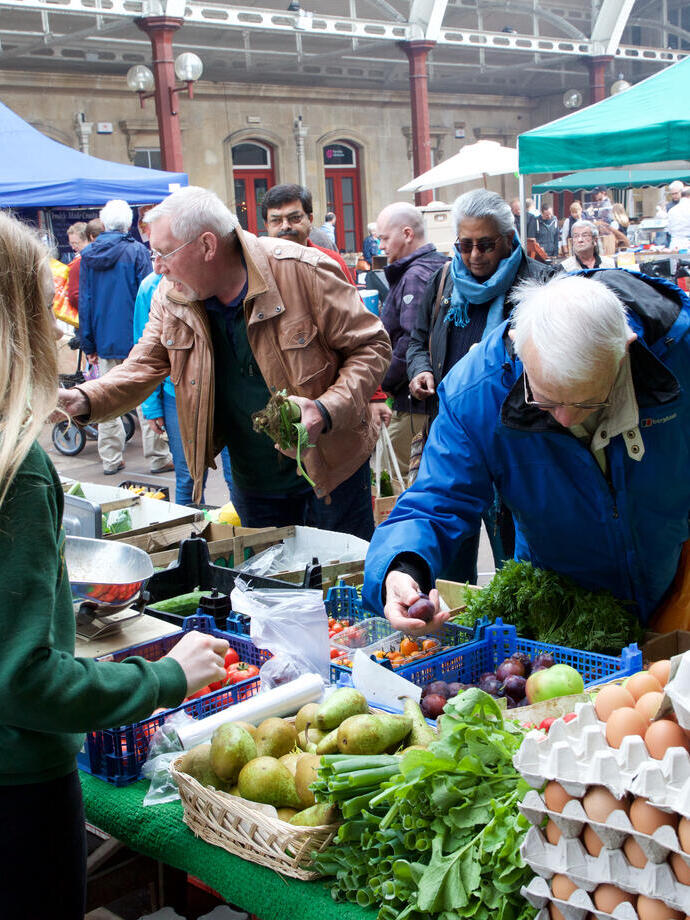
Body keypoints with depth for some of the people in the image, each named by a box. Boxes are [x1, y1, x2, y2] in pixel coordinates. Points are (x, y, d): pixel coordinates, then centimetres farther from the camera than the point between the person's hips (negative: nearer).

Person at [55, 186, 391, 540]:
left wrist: (326, 411, -29)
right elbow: (143, 367, 0)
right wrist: (83, 400, -20)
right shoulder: (170, 298, -3)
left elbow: (370, 346, -15)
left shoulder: (302, 271, -20)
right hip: (252, 482, 5)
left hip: (330, 470, -4)